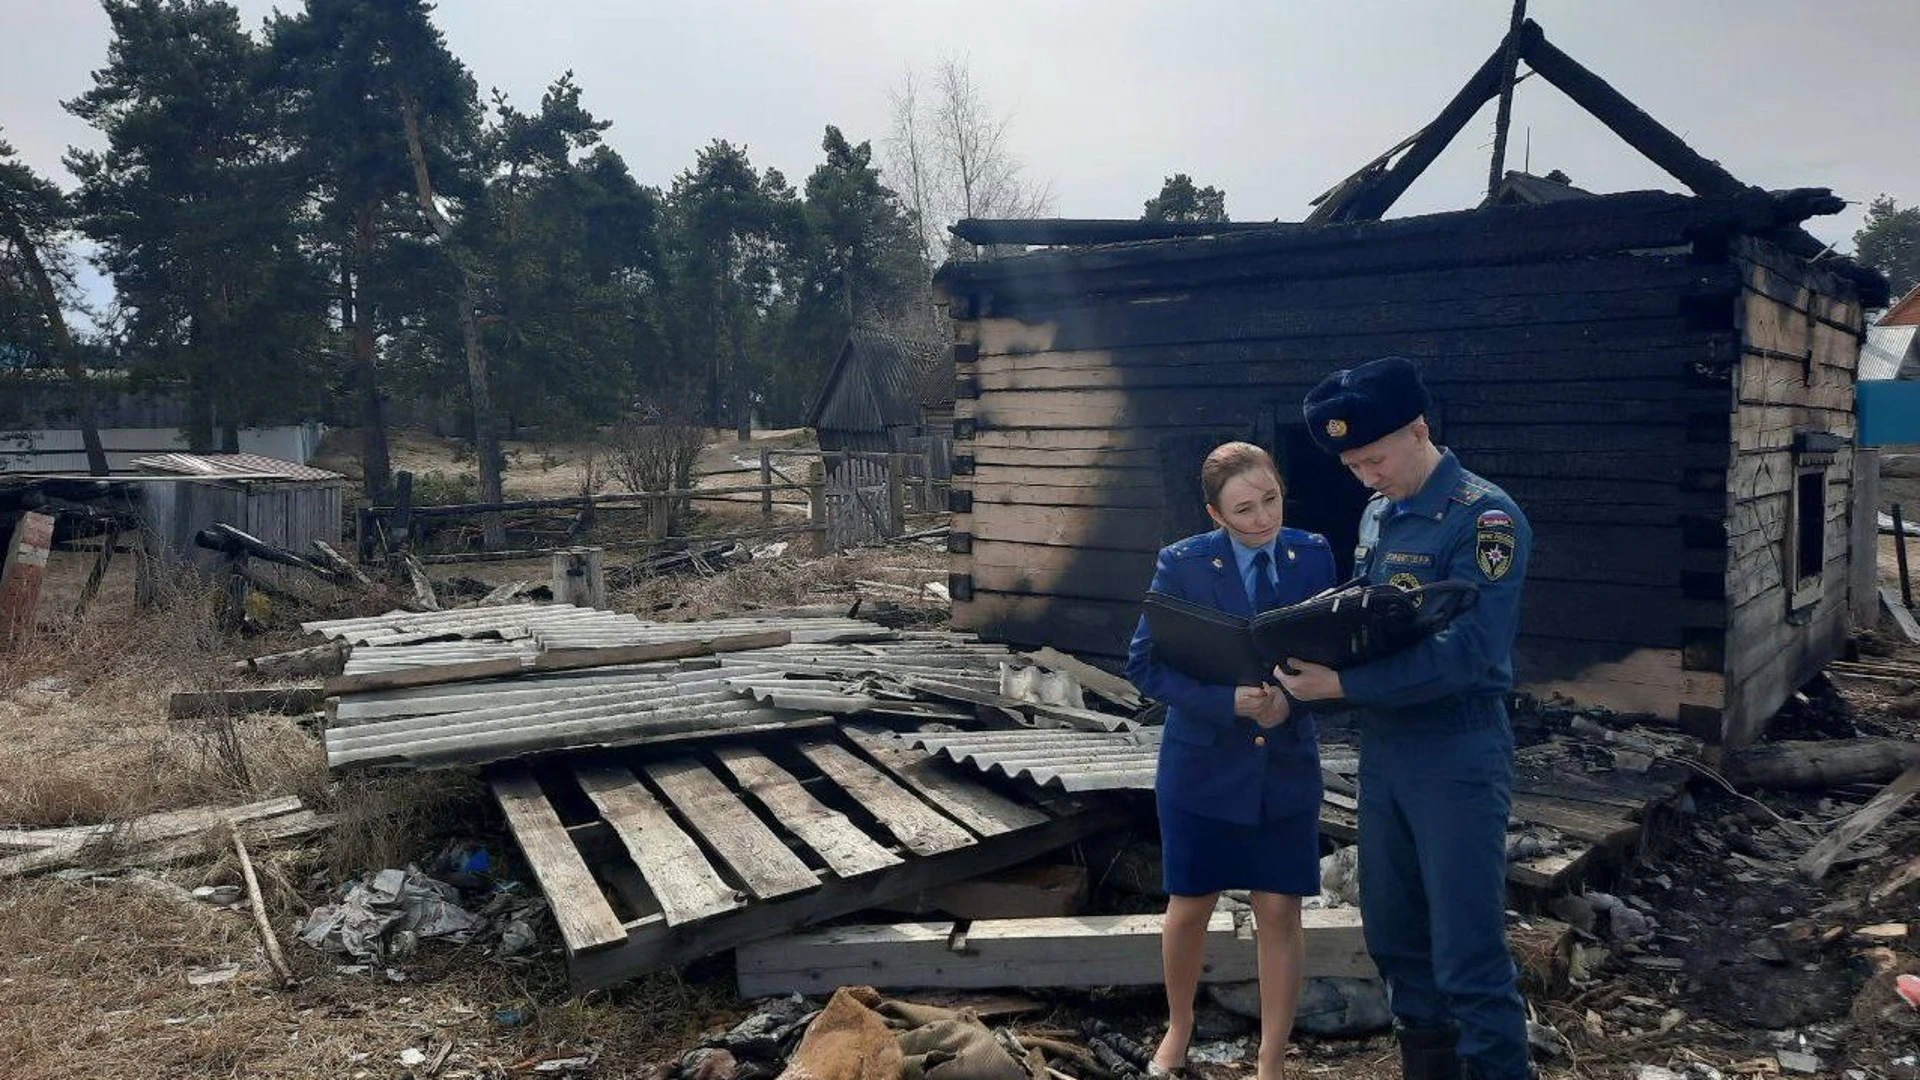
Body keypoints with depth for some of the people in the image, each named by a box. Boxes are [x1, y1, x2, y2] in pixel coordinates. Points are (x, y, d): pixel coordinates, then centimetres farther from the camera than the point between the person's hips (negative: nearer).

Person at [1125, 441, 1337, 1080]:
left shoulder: (1314, 556, -1)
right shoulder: (1182, 564, -9)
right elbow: (1146, 665, -12)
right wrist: (1229, 699, -25)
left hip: (1286, 765, 2)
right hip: (1203, 764, -1)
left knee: (1280, 912, 5)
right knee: (1189, 907, 11)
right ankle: (1179, 1027, 39)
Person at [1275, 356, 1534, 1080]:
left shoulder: (1484, 518, -14)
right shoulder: (1377, 515, 10)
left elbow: (1466, 651, -24)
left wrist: (1340, 685, -26)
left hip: (1457, 758, -8)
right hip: (1382, 751, 8)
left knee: (1466, 956, -2)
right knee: (1393, 935, 17)